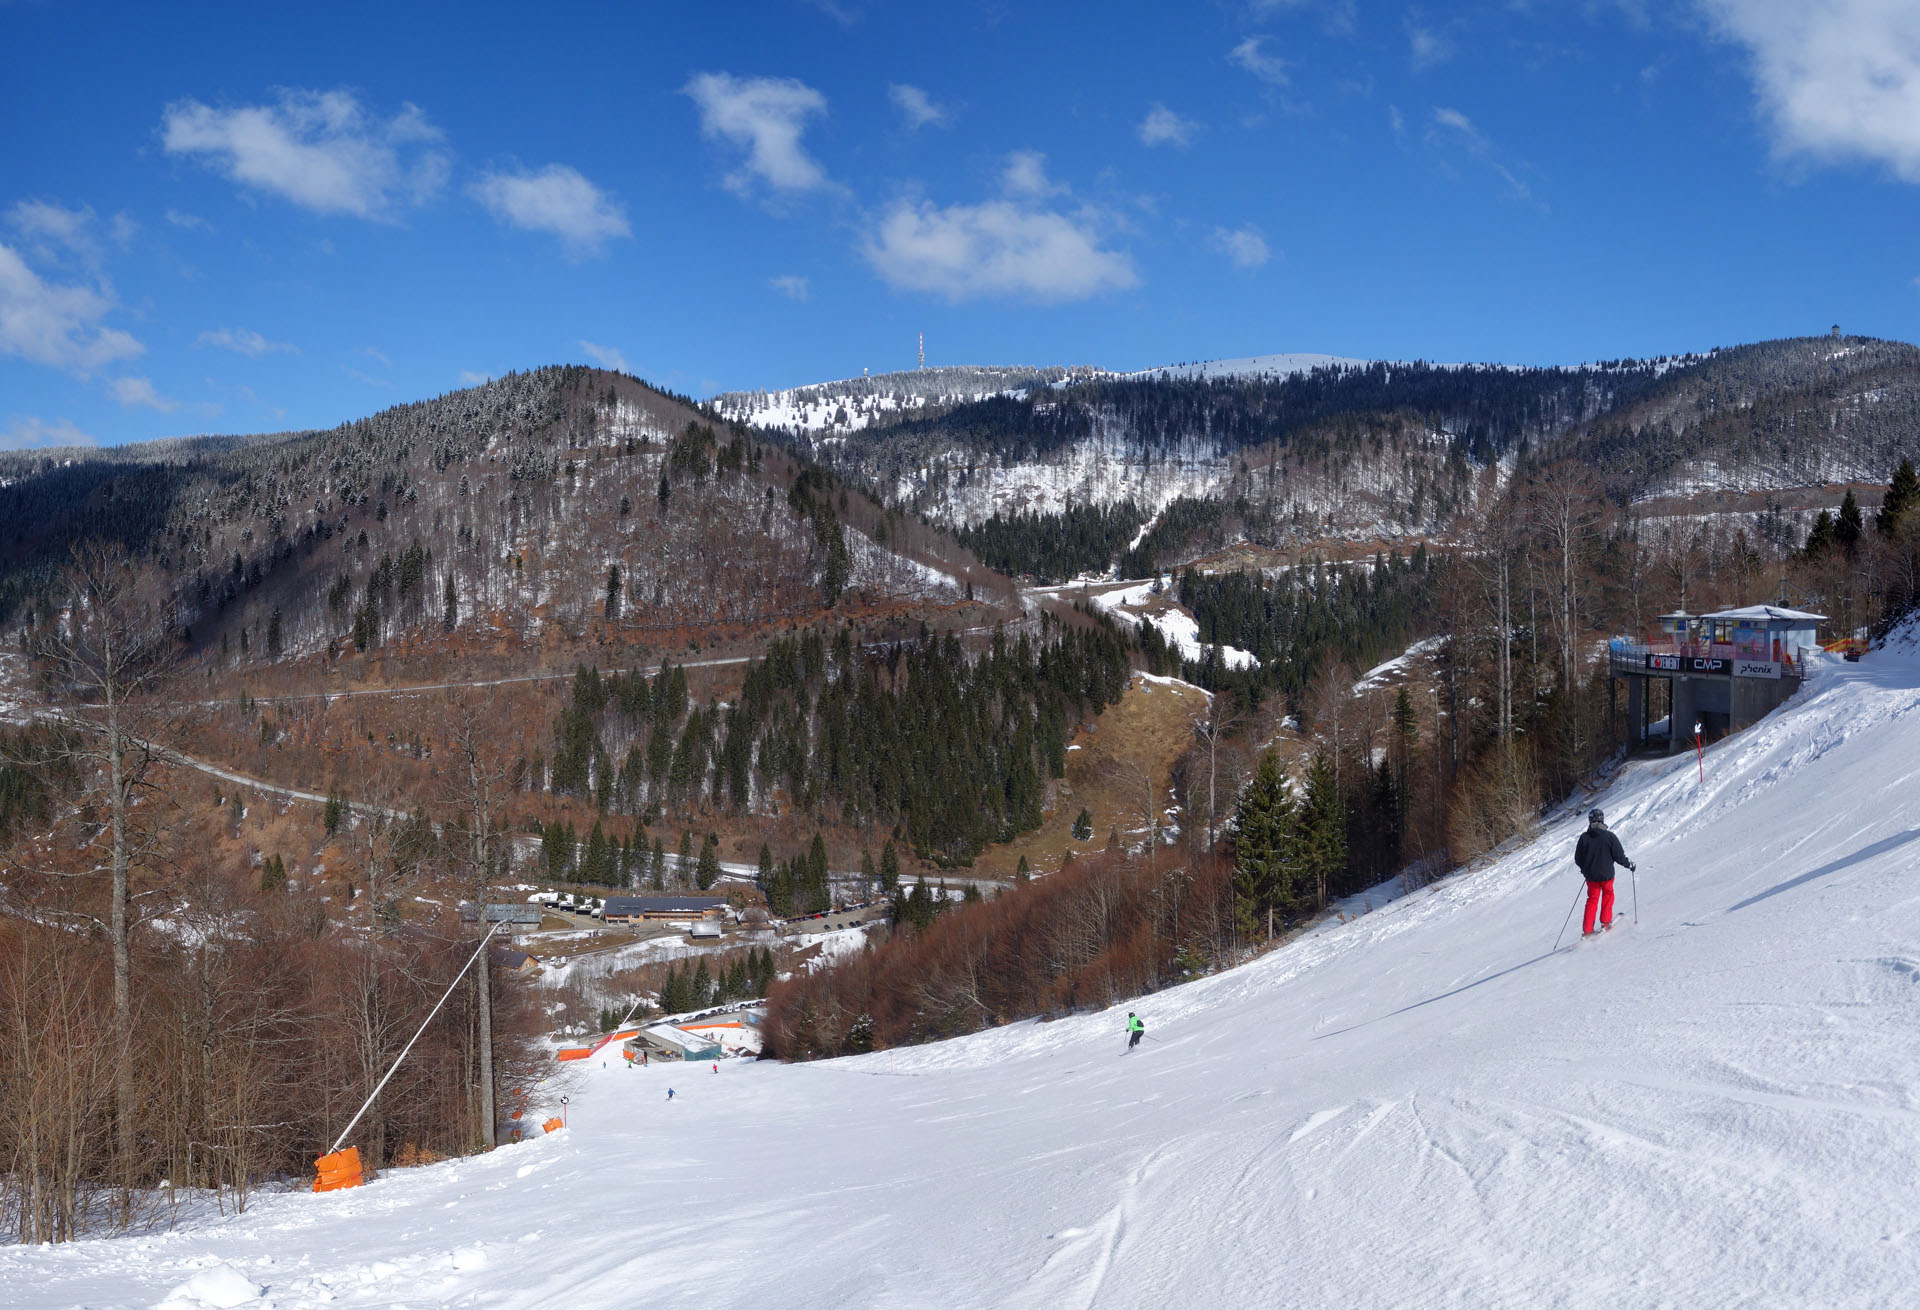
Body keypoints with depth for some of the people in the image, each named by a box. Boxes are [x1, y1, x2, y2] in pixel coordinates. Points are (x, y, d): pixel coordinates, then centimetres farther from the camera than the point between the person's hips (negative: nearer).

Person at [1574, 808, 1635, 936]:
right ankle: (1605, 922, 21)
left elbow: (1578, 859, 1)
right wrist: (1629, 864, 10)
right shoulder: (1609, 836, -13)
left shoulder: (1584, 837, -6)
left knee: (1592, 899, 12)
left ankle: (1587, 929, 6)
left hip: (1591, 876, 2)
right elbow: (1619, 856, -9)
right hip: (1606, 874, -2)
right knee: (1608, 895, 23)